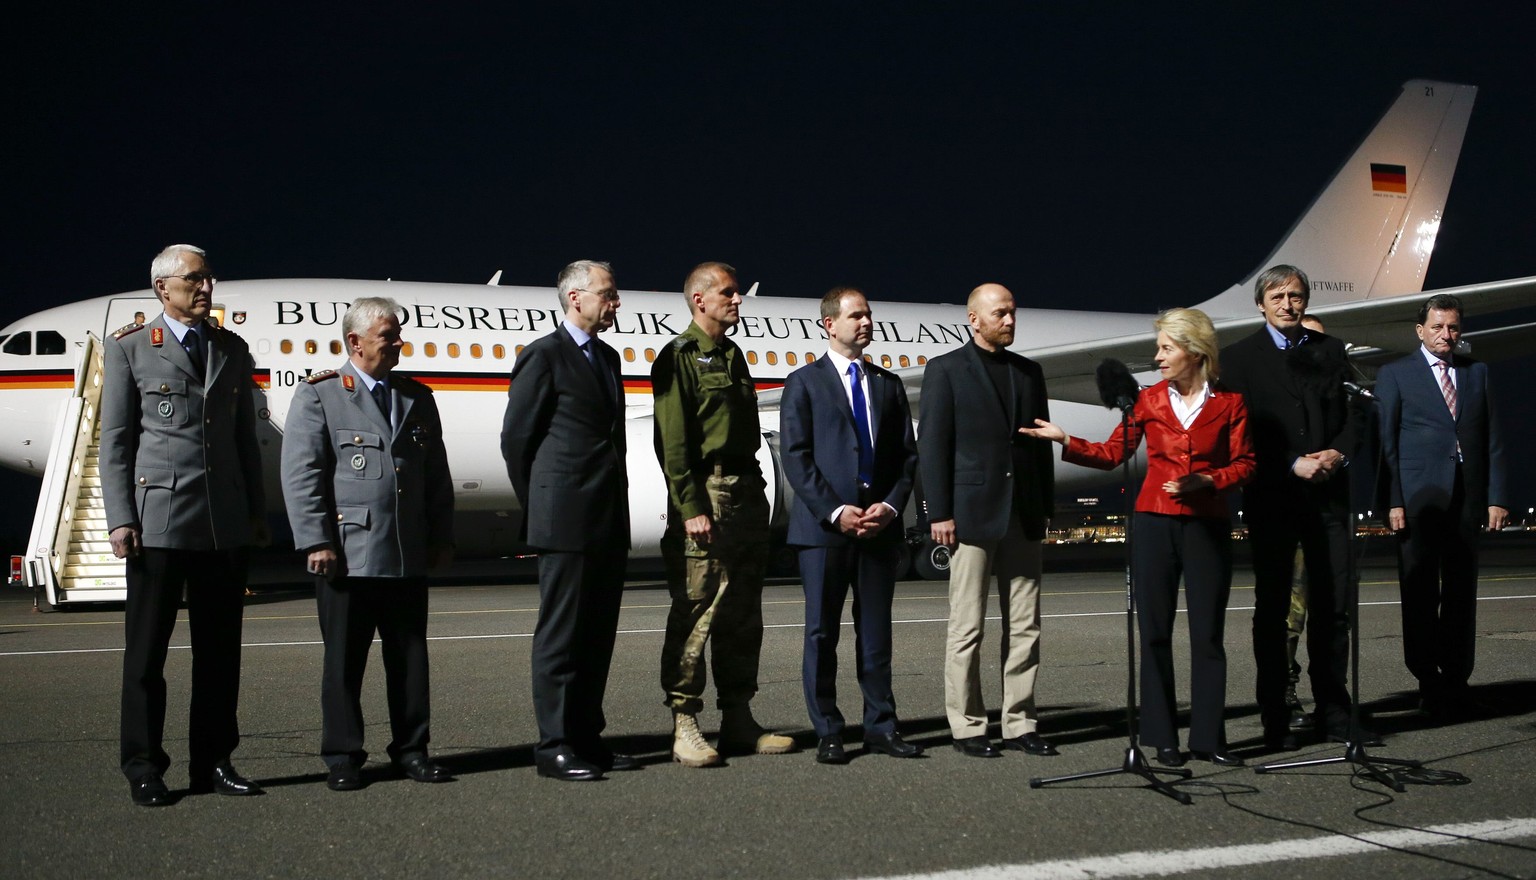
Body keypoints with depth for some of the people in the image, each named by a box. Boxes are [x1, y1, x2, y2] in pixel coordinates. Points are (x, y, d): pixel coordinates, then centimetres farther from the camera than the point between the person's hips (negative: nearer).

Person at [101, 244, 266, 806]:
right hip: (158, 519, -4)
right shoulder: (130, 348, 3)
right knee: (146, 650, 1)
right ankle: (143, 769, 10)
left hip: (225, 523, 4)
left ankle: (213, 762, 16)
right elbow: (114, 441, 0)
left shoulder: (233, 350, 15)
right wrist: (121, 519, -8)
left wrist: (257, 510, 13)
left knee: (219, 649, 8)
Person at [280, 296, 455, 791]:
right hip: (347, 555, -4)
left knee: (411, 657, 9)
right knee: (343, 661, 3)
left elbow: (437, 476, 17)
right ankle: (342, 758, 13)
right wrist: (316, 542, -12)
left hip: (409, 558, 5)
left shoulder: (417, 398, 15)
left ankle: (411, 750, 19)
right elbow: (301, 474, -6)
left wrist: (441, 539, 12)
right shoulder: (318, 395, 0)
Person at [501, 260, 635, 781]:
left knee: (598, 635, 10)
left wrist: (619, 504, 16)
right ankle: (554, 746, 2)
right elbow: (516, 436, -6)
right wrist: (539, 507, 0)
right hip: (566, 522, -8)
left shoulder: (608, 357, 18)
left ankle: (587, 737, 18)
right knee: (560, 635, -3)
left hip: (609, 522, 8)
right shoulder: (545, 356, -6)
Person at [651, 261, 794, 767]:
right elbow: (673, 441, -12)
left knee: (743, 614, 10)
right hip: (705, 495, -8)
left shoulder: (733, 356, 19)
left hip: (746, 493, 8)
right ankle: (684, 726, -1)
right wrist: (692, 508, -18)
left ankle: (738, 721, 17)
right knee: (696, 610, -7)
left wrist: (756, 497, 16)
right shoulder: (679, 358, -5)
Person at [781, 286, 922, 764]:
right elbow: (795, 457, -5)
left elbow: (907, 455, 12)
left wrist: (891, 506, -4)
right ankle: (827, 733, 7)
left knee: (876, 631, 7)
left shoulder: (888, 384, 15)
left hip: (879, 525, 4)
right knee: (821, 632, 1)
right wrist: (835, 511, -13)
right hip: (823, 527, -3)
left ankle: (881, 726, 14)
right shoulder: (804, 383, 3)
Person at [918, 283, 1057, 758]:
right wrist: (939, 514, -10)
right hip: (973, 514, -5)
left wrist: (1045, 506, 9)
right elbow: (932, 445, -4)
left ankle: (1020, 723, 13)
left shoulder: (1029, 372, 14)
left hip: (1023, 515, 5)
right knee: (967, 628, 0)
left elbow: (1040, 443, 15)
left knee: (1024, 626, 6)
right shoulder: (946, 370, 0)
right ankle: (967, 728, 7)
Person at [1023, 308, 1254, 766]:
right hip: (1155, 524, 1)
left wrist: (1205, 481, -13)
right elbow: (1112, 453, 5)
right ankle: (1163, 738, 10)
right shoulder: (1149, 400, 5)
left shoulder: (1229, 403, 1)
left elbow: (1244, 465, 2)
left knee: (1208, 634, 1)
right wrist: (1066, 441, -6)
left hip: (1208, 526, -1)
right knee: (1154, 632, 2)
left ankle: (1208, 738, 9)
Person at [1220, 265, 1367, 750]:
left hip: (1328, 494, 3)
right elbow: (1241, 432, -4)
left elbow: (1353, 414, 11)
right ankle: (1275, 720, 7)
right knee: (1272, 608, 2)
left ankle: (1333, 713, 13)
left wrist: (1338, 453, -8)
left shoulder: (1330, 350, 14)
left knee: (1333, 605, 3)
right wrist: (1292, 465, -13)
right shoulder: (1239, 357, 3)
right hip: (1272, 497, -3)